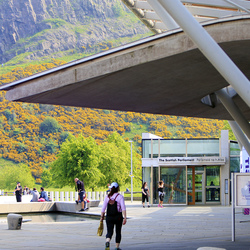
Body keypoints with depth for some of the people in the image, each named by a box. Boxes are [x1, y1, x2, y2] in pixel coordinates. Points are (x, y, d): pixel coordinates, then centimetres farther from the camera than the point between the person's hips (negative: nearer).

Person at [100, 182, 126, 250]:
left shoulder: (107, 197, 3)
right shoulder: (120, 197, -5)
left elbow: (103, 208, 0)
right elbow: (123, 208, -14)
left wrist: (102, 217, 8)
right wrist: (125, 218, -16)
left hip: (109, 217, 1)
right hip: (118, 217, -1)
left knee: (109, 232, 2)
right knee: (118, 232, 15)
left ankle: (107, 242, -29)